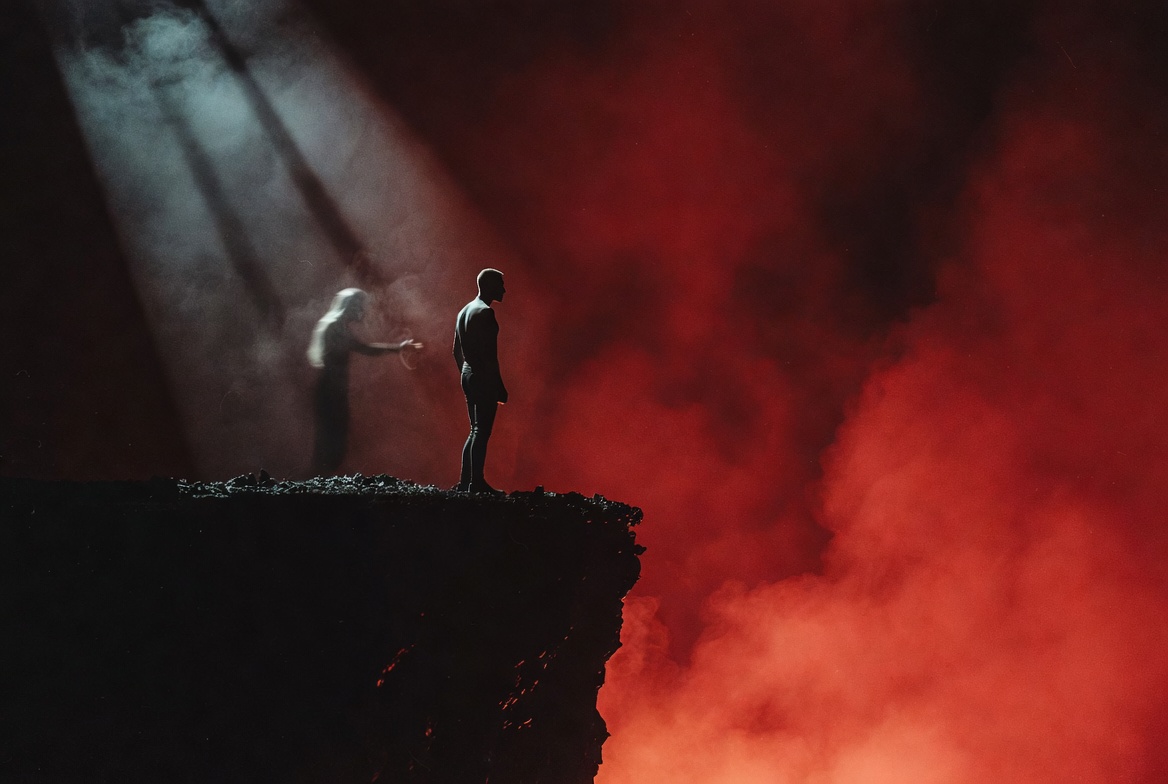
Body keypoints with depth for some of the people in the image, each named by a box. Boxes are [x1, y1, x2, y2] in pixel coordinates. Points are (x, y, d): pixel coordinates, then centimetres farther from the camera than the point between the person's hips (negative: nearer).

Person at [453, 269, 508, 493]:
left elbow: (457, 351, 19)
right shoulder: (485, 312, -13)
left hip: (468, 374, 9)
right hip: (484, 378, -9)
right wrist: (499, 385, -17)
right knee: (482, 431, -6)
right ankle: (476, 483, -6)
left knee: (476, 430, 13)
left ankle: (465, 481, 13)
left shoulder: (464, 311, 15)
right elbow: (489, 353, -19)